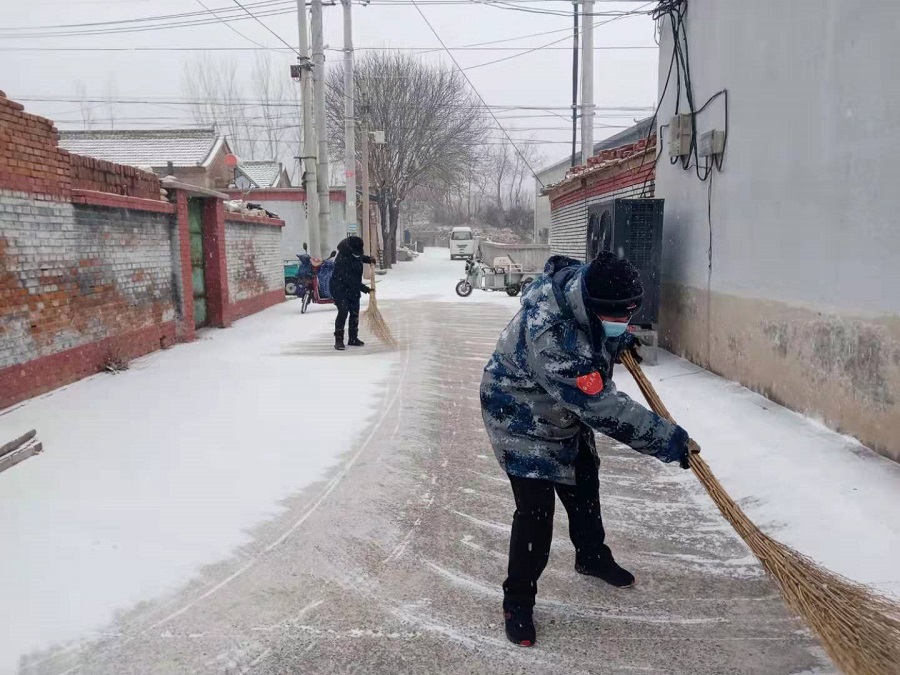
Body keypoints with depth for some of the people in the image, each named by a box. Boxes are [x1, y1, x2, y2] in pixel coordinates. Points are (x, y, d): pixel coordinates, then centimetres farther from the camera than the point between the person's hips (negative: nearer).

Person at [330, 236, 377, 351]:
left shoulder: (355, 252, 0)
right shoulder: (342, 259, -28)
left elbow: (360, 258, 26)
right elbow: (348, 278, -30)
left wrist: (368, 259, 5)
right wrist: (363, 288, -30)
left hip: (353, 289, 9)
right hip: (340, 288, -9)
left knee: (355, 313, 9)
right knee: (343, 312, -17)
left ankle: (353, 338, 20)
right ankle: (338, 340, -12)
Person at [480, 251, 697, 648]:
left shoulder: (582, 279, -18)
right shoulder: (551, 339, -42)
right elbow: (602, 408, -39)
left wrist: (619, 339, 0)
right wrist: (665, 438, -33)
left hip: (567, 412, 9)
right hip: (523, 420, -9)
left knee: (584, 486, 21)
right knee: (535, 509, -9)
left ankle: (592, 557, 47)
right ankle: (517, 601, 11)